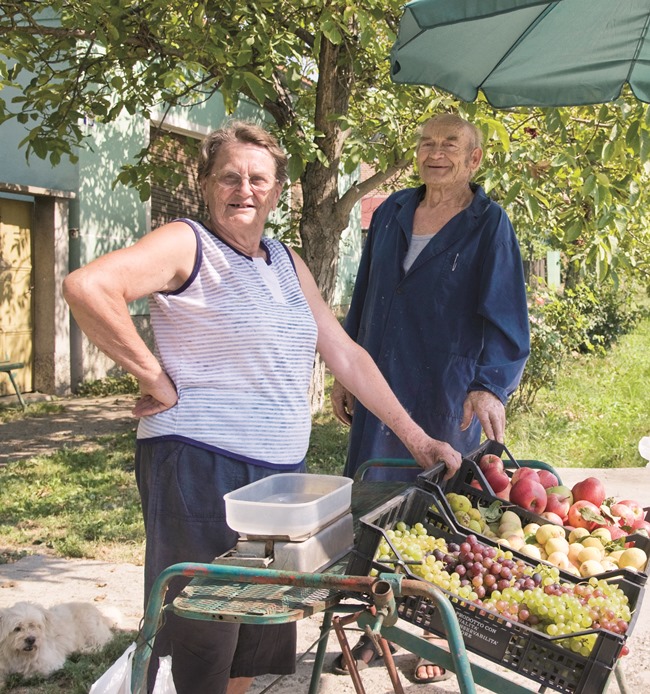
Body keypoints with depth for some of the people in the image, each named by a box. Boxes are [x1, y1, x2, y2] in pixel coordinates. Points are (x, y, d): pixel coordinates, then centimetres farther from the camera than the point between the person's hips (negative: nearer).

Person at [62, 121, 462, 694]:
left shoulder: (286, 262, 16)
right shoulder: (186, 244, -7)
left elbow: (344, 352, 16)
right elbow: (86, 286, -23)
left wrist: (414, 436, 13)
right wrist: (155, 377, -18)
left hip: (280, 469, 7)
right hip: (199, 467, -7)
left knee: (258, 638, 14)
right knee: (202, 645, -2)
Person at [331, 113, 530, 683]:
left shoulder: (489, 225, -3)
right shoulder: (391, 214, 10)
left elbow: (505, 315, -10)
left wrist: (491, 386, -25)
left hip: (449, 398, -4)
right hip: (381, 388, 4)